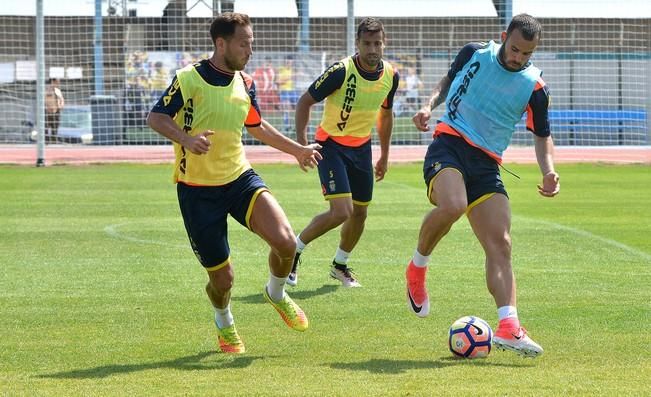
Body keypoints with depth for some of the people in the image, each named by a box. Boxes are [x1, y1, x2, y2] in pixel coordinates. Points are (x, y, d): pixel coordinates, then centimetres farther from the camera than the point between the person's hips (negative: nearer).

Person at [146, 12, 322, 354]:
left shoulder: (245, 84, 6)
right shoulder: (188, 79, -11)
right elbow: (155, 117, -10)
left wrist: (296, 149, 25)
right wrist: (186, 139, -27)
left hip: (240, 178, 4)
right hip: (197, 189, -4)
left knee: (285, 241, -19)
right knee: (222, 277, -1)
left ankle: (276, 293, 14)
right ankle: (224, 323, 35)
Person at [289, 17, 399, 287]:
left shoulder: (391, 76, -5)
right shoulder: (341, 71, -23)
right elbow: (305, 102, -14)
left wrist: (384, 156, 17)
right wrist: (302, 144, -20)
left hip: (362, 147, 6)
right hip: (332, 145, -6)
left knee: (359, 213, 11)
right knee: (342, 211, -18)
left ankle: (340, 265, 35)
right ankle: (294, 249, 3)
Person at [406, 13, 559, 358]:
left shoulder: (534, 87, 2)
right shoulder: (474, 54, 2)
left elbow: (542, 136, 13)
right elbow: (448, 81, 21)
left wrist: (549, 171, -5)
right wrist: (429, 106, 2)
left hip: (487, 164, 3)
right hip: (449, 145, -3)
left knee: (500, 245, -12)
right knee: (452, 206, -35)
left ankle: (508, 327, -21)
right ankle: (417, 269, -9)